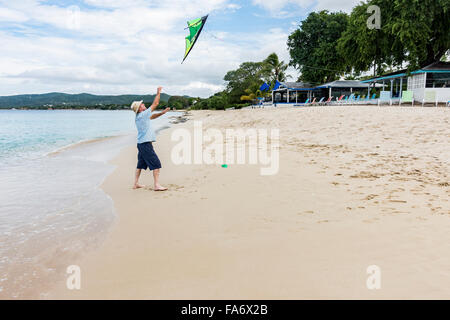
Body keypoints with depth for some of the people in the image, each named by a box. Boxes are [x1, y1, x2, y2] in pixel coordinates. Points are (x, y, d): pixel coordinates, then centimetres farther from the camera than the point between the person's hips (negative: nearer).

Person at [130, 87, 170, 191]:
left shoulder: (139, 117, 13)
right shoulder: (143, 114, -13)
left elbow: (152, 116, 28)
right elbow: (155, 104, -8)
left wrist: (163, 112, 22)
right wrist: (159, 93, 3)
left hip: (141, 144, 10)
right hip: (146, 144, -10)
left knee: (141, 164, 17)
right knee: (156, 164, -7)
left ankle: (136, 184, 23)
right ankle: (157, 185, -9)